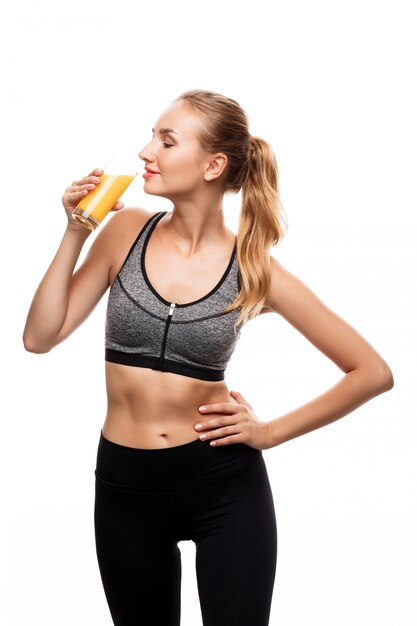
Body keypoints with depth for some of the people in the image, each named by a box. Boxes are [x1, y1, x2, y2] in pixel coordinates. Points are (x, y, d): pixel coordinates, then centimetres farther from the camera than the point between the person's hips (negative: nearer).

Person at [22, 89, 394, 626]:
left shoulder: (255, 269, -8)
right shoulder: (126, 230, -3)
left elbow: (373, 372, -4)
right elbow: (39, 338, -5)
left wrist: (271, 432, -5)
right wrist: (75, 233, -11)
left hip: (225, 486, -2)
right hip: (125, 486, 2)